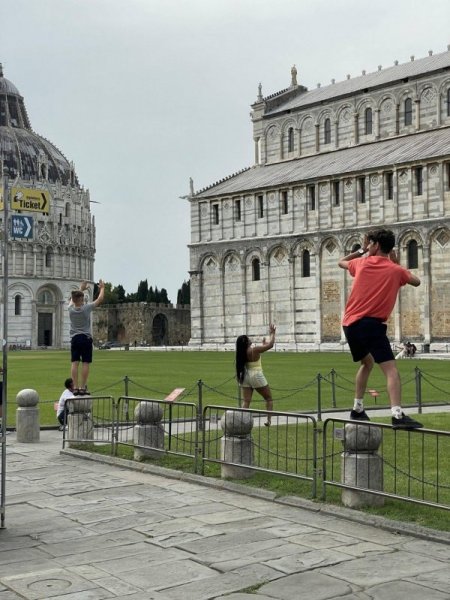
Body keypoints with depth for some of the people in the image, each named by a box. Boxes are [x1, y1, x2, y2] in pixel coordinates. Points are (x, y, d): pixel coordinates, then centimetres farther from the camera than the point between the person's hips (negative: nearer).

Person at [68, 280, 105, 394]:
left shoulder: (71, 308, 1)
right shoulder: (86, 308, -8)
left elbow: (73, 298, 24)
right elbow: (100, 299, 5)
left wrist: (81, 289, 37)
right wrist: (102, 288, 21)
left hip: (74, 339, 3)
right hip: (86, 338, -3)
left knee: (75, 363, 0)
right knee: (85, 363, -3)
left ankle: (75, 387, -5)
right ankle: (83, 387, -5)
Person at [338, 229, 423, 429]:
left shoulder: (361, 263, 8)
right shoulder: (396, 270, 2)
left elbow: (341, 262, 31)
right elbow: (416, 281, 23)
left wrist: (362, 250, 37)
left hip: (350, 324, 5)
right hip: (371, 324, -5)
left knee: (367, 362, 27)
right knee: (391, 369, -11)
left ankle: (357, 410, 29)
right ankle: (398, 415, -29)